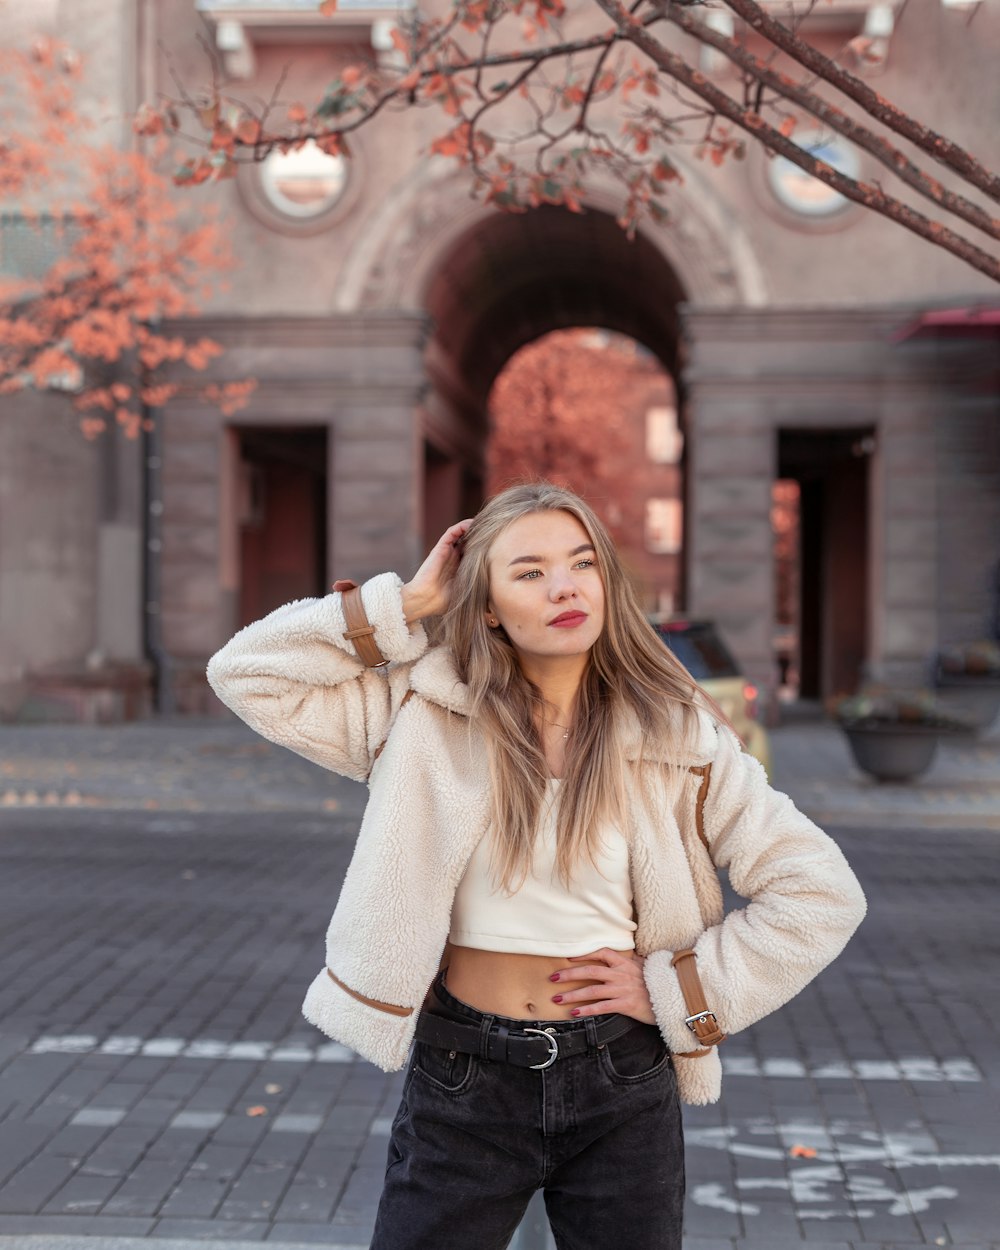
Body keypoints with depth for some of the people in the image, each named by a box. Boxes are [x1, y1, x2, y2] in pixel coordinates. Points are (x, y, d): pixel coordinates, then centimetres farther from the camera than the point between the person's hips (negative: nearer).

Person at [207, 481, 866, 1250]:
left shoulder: (677, 739, -5)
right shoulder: (428, 715, -3)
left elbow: (823, 895, -3)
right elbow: (247, 674, -6)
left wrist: (676, 990, -8)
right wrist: (405, 606, -8)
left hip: (622, 1086, 0)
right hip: (462, 1078, 0)